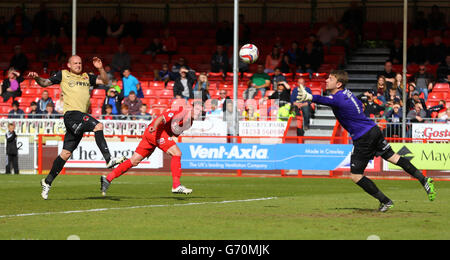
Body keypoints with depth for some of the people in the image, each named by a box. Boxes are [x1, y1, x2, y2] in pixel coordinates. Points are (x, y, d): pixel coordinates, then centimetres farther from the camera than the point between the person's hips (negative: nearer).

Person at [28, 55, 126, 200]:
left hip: (82, 117, 6)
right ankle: (108, 160, -31)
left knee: (66, 153, 5)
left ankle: (47, 181, 13)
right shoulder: (63, 75, 11)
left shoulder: (87, 77, 23)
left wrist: (100, 69, 3)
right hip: (71, 114, -6)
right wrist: (37, 78, -10)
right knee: (98, 126, -27)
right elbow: (45, 83, 10)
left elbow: (104, 81, 19)